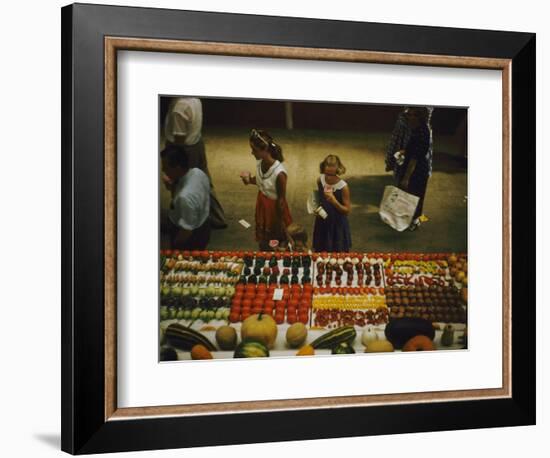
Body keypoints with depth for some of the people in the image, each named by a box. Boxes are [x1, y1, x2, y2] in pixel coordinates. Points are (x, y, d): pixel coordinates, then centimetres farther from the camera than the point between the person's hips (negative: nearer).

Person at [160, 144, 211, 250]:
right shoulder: (198, 172, -15)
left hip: (191, 239, -7)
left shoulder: (186, 196, -41)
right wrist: (173, 188, -12)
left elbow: (186, 230, -28)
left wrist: (173, 248, -12)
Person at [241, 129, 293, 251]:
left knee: (276, 245, 17)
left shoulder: (279, 173, -35)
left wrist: (281, 223, -13)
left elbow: (281, 200, -23)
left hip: (274, 208, -7)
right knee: (263, 243, 26)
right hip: (262, 204, 7)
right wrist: (250, 180, -15)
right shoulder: (259, 162, -14)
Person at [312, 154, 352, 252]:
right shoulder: (320, 180, -6)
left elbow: (347, 210, -16)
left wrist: (334, 201, -31)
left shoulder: (343, 186, -21)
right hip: (322, 223, 4)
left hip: (337, 225, -4)